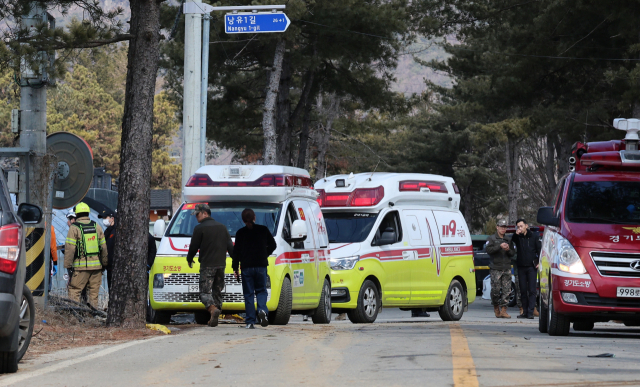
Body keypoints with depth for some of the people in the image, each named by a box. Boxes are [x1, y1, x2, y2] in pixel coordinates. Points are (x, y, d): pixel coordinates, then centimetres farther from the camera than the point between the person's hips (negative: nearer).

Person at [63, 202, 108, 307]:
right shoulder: (97, 227, 10)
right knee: (94, 291, 10)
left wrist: (68, 266, -5)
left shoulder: (74, 228, -4)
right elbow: (103, 247, 14)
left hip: (81, 265, -4)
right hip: (96, 265, 4)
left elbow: (70, 248, -8)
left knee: (74, 290, 0)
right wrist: (104, 263, 22)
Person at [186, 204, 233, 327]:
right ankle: (216, 314, 12)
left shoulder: (200, 229, -6)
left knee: (205, 292, -6)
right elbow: (230, 246, 14)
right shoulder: (222, 227, 14)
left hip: (207, 265, -6)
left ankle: (213, 309, -31)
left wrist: (189, 259, 17)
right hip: (221, 264, 6)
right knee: (217, 291, 14)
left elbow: (194, 246, -2)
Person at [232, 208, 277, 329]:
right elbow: (273, 245, 8)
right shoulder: (263, 230, 2)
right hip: (261, 265, 1)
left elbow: (236, 251, 0)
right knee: (261, 290, 13)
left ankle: (250, 321, -1)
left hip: (246, 267, -1)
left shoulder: (240, 233, 0)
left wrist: (235, 267, 6)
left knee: (248, 294, 4)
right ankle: (262, 310, -16)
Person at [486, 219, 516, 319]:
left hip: (507, 268, 3)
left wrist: (508, 250, -5)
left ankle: (503, 310, -5)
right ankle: (496, 308, 14)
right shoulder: (491, 239, 7)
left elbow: (512, 254, 17)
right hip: (495, 268, -3)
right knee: (496, 289, -4)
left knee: (507, 290, -5)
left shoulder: (508, 240, 19)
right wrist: (500, 246, -19)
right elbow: (488, 250, -9)